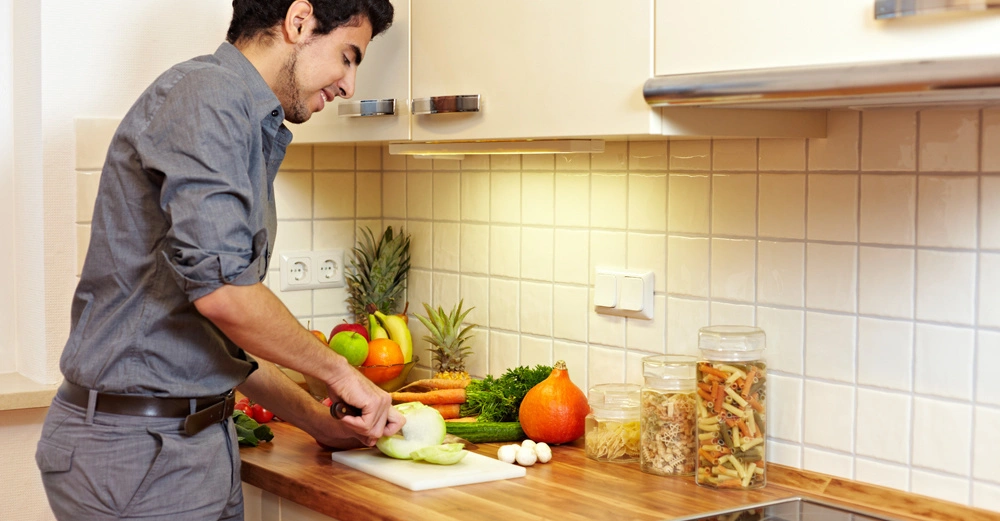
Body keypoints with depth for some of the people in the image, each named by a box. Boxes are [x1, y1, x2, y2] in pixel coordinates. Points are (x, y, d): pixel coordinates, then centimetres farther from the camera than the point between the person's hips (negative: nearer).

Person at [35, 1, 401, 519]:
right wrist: (339, 372, -13)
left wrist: (317, 419, 16)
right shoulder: (205, 92, -14)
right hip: (138, 449, -9)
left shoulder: (253, 126, 17)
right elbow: (219, 287, -26)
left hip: (204, 438, 9)